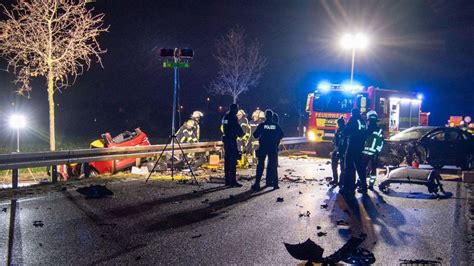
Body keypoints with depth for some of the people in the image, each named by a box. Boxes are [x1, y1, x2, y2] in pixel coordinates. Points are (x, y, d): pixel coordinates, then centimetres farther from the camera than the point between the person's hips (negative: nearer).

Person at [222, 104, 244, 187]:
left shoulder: (225, 117, 14)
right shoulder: (233, 117, -12)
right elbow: (237, 127, -13)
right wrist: (241, 133, 6)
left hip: (226, 139, 9)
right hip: (232, 140, -9)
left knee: (227, 160, 12)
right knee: (233, 161, -7)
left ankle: (227, 180, 17)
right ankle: (233, 181, -7)